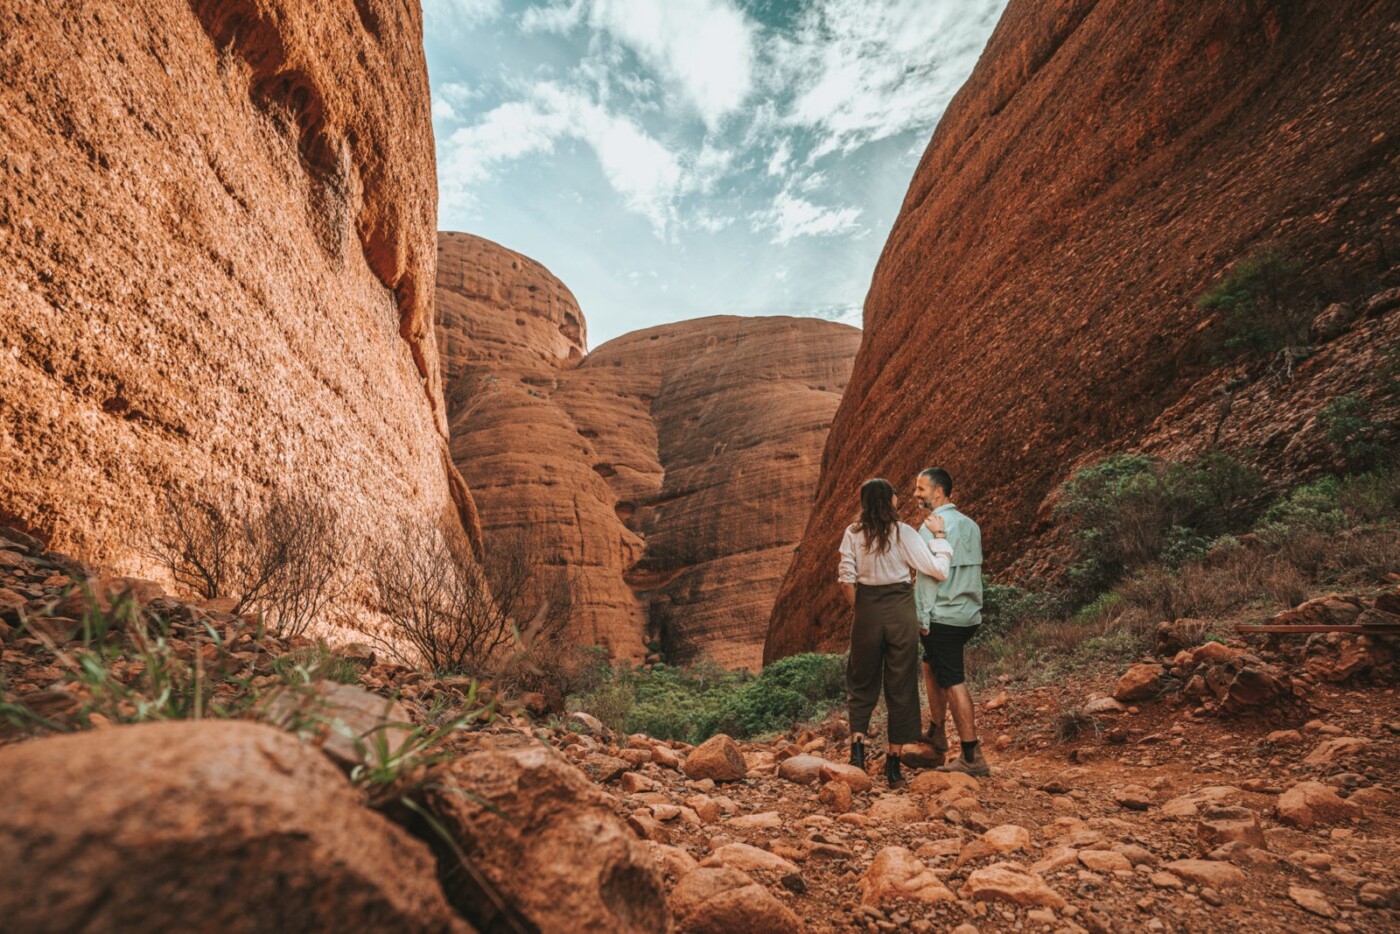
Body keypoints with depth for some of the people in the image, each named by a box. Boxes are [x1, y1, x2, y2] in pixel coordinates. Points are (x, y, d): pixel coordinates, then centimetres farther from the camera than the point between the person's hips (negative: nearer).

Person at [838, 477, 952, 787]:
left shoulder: (853, 533, -2)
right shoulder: (903, 533, -7)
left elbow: (846, 579, -4)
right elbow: (939, 570, -6)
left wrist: (858, 609, 10)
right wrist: (938, 534, 4)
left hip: (867, 610, 2)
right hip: (900, 610, -1)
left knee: (862, 682, 18)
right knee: (901, 686, 10)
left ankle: (857, 743, 4)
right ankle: (893, 761, 16)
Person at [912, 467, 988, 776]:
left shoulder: (932, 526, -14)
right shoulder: (970, 525, 12)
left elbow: (929, 576, -16)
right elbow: (974, 570, 16)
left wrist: (923, 619, -11)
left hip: (942, 617, -9)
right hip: (970, 615, 9)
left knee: (954, 682, -4)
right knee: (932, 666, 23)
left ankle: (972, 757, 0)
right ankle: (936, 734, 31)